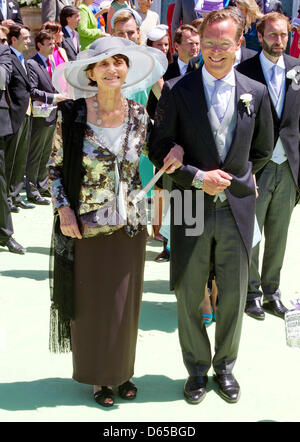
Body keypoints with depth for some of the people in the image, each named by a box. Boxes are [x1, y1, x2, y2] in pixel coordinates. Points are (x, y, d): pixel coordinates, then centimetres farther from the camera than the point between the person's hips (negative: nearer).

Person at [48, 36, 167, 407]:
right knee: (91, 304, 10)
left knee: (125, 303, 13)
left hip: (130, 225, 2)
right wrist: (63, 208, -12)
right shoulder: (72, 115, -9)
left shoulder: (139, 116, -2)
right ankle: (98, 375, 30)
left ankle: (122, 370, 33)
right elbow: (55, 168, -1)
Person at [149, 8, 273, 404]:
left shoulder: (256, 93, 3)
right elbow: (159, 149, -3)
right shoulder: (177, 91, -4)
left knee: (234, 296, 11)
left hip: (238, 208, 2)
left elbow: (262, 151, 14)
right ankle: (197, 370, 29)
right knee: (189, 296, 8)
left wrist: (231, 178, 6)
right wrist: (197, 178, -14)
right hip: (191, 208, -1)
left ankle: (225, 367, 33)